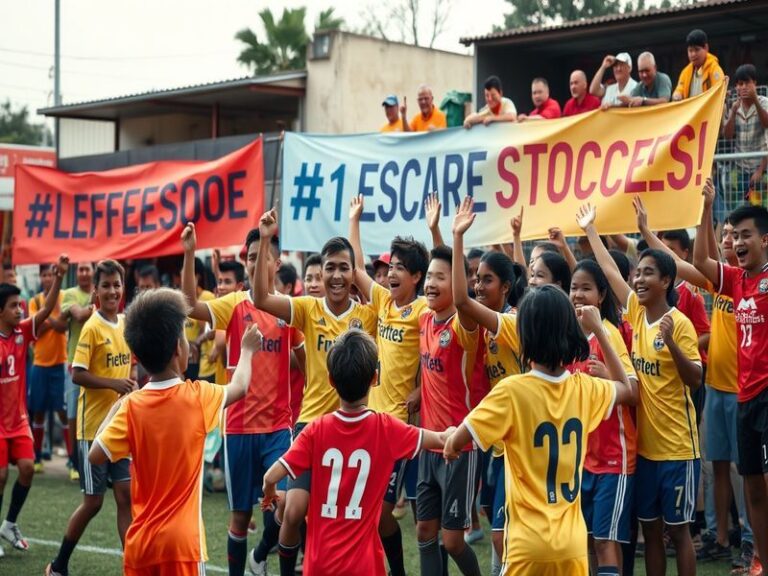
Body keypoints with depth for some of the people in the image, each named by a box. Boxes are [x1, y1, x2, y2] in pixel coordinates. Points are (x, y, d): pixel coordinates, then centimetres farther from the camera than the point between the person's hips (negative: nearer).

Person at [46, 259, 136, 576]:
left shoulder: (126, 324, 6)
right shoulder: (92, 327, -13)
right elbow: (77, 374, -17)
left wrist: (131, 379, 1)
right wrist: (113, 383, -24)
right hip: (94, 427, -6)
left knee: (126, 494, 4)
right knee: (93, 501, 2)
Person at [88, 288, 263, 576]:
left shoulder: (131, 405, -2)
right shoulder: (197, 397, -5)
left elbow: (96, 456, -2)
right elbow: (239, 387, 15)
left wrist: (113, 412, 12)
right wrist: (247, 350, 35)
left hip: (140, 541, 3)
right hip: (181, 541, -3)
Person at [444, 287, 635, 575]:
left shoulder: (512, 390, -14)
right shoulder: (585, 388, 1)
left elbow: (454, 447, -12)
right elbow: (626, 388, 25)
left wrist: (451, 444, 12)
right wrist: (598, 330, 25)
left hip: (529, 544, -4)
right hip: (572, 542, 4)